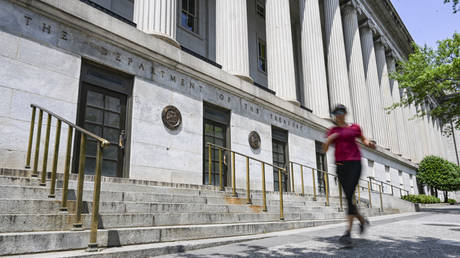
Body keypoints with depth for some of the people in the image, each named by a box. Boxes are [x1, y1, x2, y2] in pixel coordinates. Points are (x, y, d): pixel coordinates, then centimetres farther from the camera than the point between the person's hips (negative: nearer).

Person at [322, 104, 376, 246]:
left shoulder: (354, 127, 10)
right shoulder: (332, 131, 14)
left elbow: (363, 139, 26)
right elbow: (324, 149, 6)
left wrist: (369, 143, 4)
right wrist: (330, 139, -12)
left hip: (354, 163, -3)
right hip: (340, 165, 4)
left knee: (349, 195, -17)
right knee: (348, 197, 6)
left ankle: (348, 232, -20)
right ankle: (362, 220, 33)